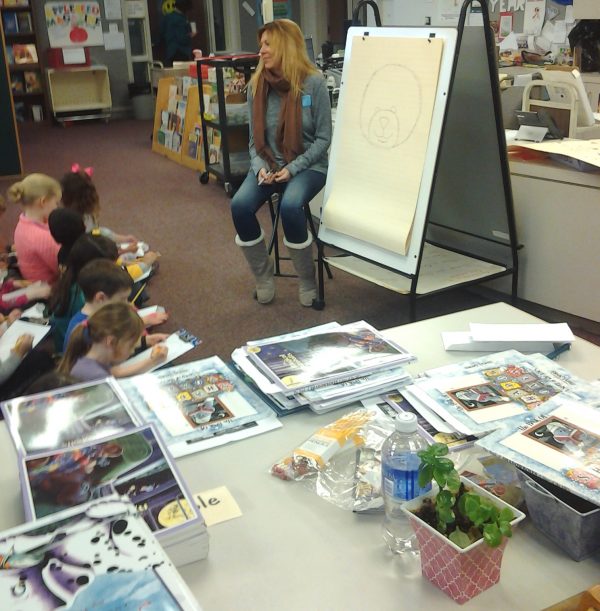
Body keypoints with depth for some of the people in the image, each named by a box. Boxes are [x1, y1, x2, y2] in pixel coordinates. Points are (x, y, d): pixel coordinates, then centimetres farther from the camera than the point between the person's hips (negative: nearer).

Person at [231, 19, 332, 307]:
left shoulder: (314, 83, -10)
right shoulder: (257, 85, 2)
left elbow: (323, 138, -7)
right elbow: (255, 139, 7)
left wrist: (293, 168, -17)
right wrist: (260, 168, -13)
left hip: (308, 166, -4)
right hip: (268, 165, 4)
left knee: (290, 206, -35)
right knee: (240, 205, -25)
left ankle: (307, 280, -11)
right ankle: (263, 276, -3)